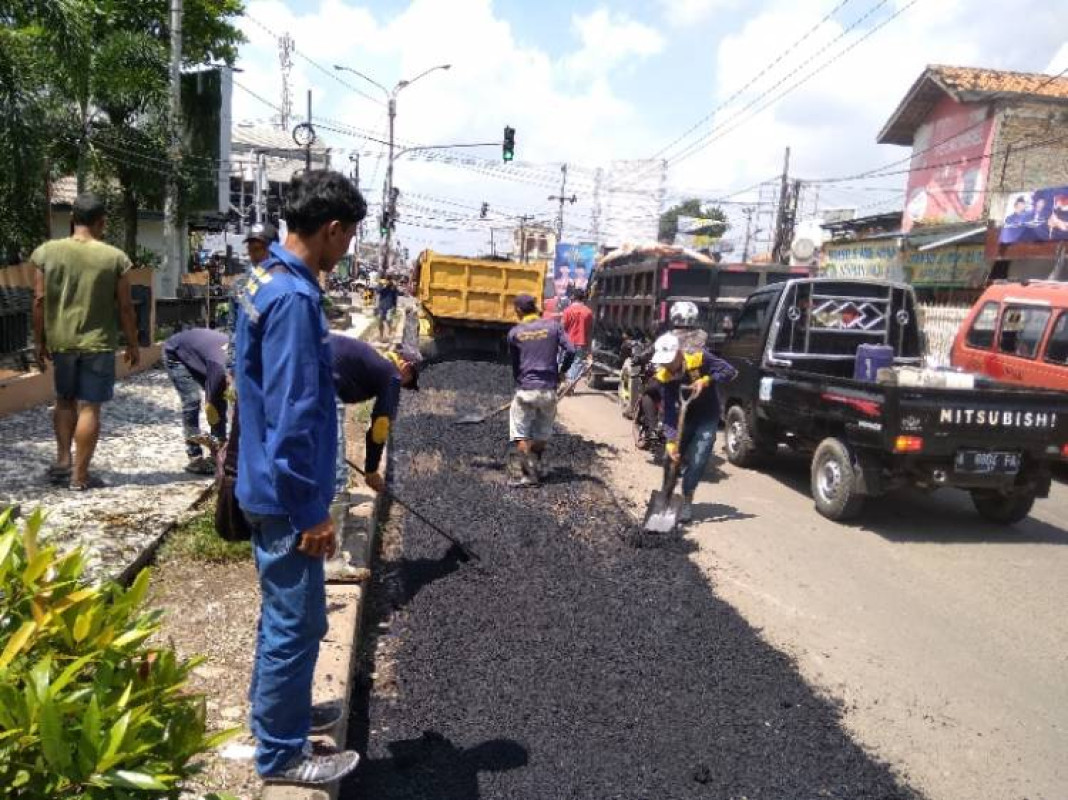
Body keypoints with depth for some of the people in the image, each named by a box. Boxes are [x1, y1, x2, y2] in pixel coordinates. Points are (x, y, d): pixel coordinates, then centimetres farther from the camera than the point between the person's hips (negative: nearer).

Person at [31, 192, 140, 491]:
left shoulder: (46, 252, -2)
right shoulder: (115, 258, -7)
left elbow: (39, 301, 0)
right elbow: (125, 308, -5)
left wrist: (40, 341, 10)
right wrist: (133, 345, 6)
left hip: (60, 341, 3)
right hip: (98, 342, -3)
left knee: (65, 401, 21)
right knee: (89, 407, 1)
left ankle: (63, 461, 18)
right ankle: (80, 475, 6)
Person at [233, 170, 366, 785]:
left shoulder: (268, 279, 8)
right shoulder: (294, 297, -24)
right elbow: (292, 418, -26)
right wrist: (312, 511, -19)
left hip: (268, 485, 10)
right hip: (286, 494, -10)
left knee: (284, 611, 23)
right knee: (297, 621, 5)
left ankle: (279, 709, 41)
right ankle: (281, 752, 22)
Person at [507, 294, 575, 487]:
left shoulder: (514, 333, 1)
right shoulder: (553, 325, 2)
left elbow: (514, 364, 10)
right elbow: (570, 351, -6)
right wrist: (561, 372, 9)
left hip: (525, 390, -2)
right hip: (549, 389, 2)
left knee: (521, 435, 5)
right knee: (542, 434, 17)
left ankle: (529, 474, -5)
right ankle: (536, 469, 26)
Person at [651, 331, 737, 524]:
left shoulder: (699, 358, -25)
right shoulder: (663, 376, -20)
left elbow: (729, 371, -20)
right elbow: (669, 411, -23)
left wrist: (705, 381, -32)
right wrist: (670, 441, -31)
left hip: (707, 416, -2)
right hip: (684, 417, 3)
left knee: (697, 461, -12)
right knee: (673, 457, 3)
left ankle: (687, 501, 3)